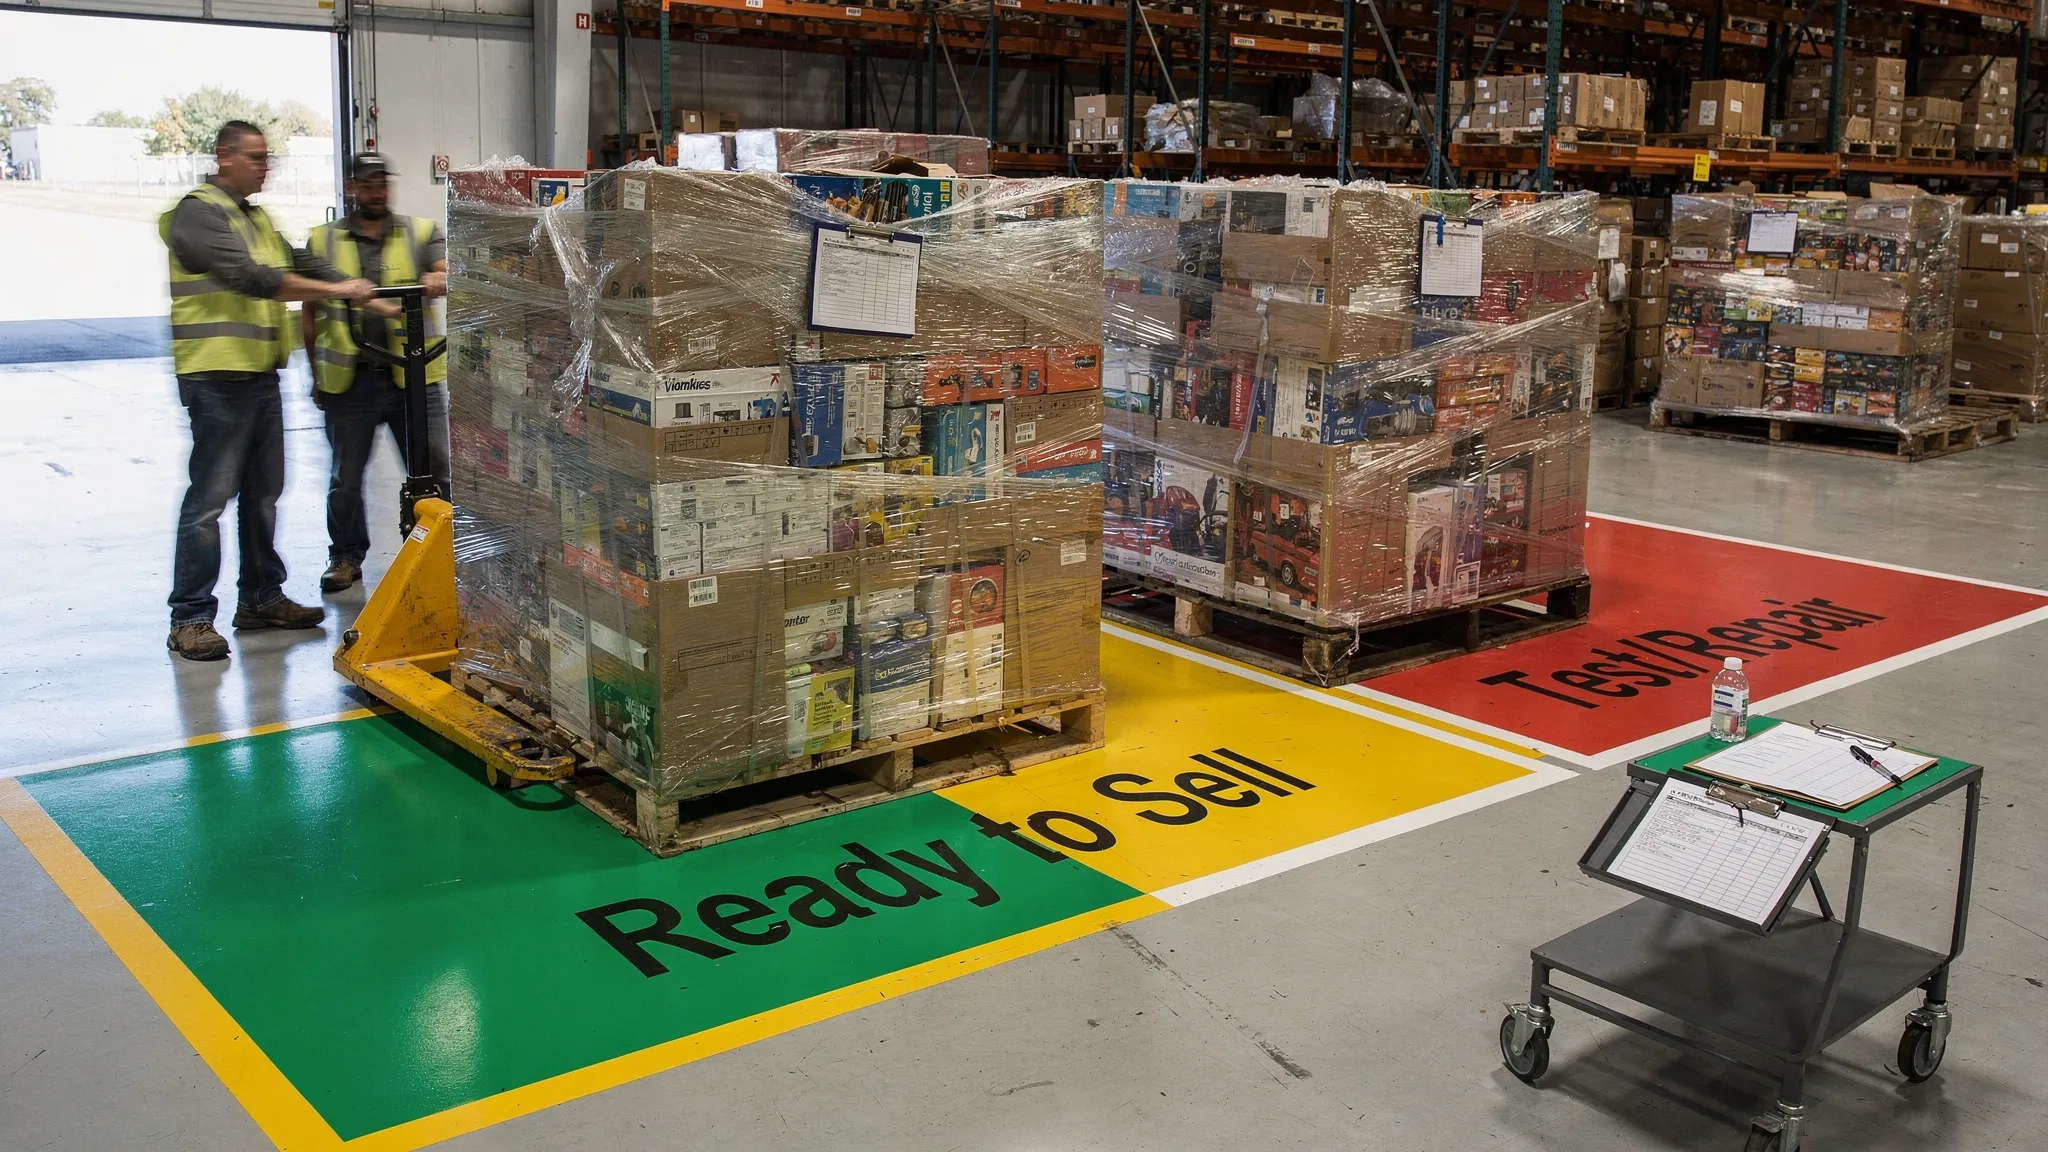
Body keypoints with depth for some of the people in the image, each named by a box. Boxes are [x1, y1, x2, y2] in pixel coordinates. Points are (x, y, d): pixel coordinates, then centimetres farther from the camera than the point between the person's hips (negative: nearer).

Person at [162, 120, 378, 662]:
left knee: (263, 491, 13)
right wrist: (337, 290, -22)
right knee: (211, 495, -7)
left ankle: (261, 597, 24)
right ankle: (190, 618, -3)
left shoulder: (256, 218, 20)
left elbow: (302, 265, 19)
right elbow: (251, 278, -22)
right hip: (217, 375, -9)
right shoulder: (198, 213, -10)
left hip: (261, 373, 9)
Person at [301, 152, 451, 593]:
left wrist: (438, 280, -29)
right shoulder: (323, 241, 12)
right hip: (349, 380, 1)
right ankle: (347, 556, 23)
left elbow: (447, 272, -4)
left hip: (415, 376, -1)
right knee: (345, 478, 8)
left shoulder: (422, 233, 11)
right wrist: (317, 375, 11)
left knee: (434, 471, 1)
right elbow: (310, 312, 15)